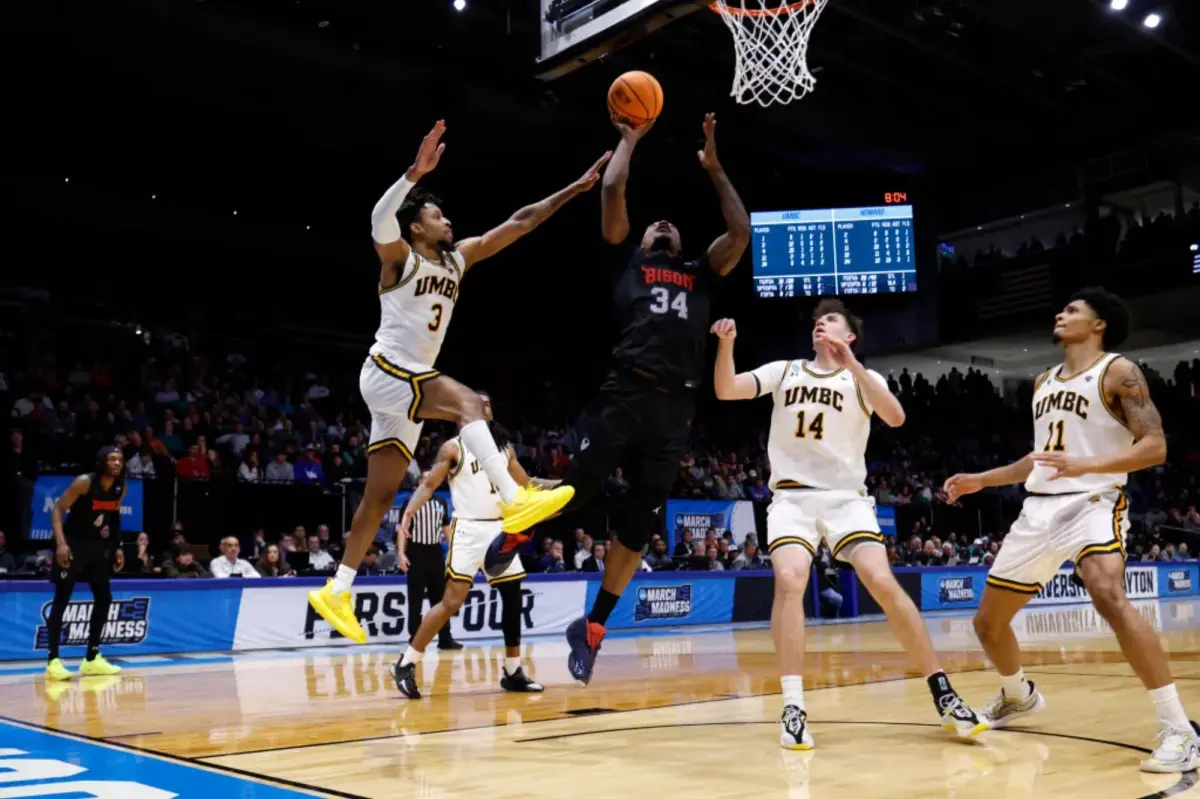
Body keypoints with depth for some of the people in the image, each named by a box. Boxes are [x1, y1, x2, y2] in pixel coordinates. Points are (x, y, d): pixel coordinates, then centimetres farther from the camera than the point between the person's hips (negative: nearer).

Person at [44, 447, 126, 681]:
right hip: (73, 543, -7)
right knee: (61, 600, -7)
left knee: (104, 599, 7)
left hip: (97, 545, 7)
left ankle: (92, 659, 15)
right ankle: (53, 661, -7)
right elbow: (58, 509, -19)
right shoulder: (84, 482, -20)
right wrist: (61, 543, -29)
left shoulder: (121, 488, -1)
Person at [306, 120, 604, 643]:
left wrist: (576, 188, 6)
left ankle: (336, 592, 15)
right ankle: (513, 501, -43)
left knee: (381, 496, 8)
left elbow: (518, 224, 10)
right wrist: (415, 173, -46)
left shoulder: (458, 259, 12)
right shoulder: (399, 258, -7)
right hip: (385, 373, -8)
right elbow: (379, 220, -31)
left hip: (411, 383, 8)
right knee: (466, 401, -32)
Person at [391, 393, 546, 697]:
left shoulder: (505, 447, 14)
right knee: (452, 601, -13)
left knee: (513, 598, 8)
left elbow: (525, 486, 21)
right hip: (469, 531, -6)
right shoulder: (453, 448, -2)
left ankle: (513, 672, 19)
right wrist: (409, 511, -27)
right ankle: (405, 664, -4)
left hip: (500, 530, 6)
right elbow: (429, 484, -9)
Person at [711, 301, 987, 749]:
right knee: (790, 581, -25)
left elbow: (895, 418, -14)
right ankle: (793, 708, -20)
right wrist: (726, 343, -18)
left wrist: (850, 363, -21)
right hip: (793, 496, 1)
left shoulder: (864, 378, 6)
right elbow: (725, 390, -1)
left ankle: (943, 696, -5)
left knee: (883, 583, -17)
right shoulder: (784, 371, 11)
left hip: (846, 497, 0)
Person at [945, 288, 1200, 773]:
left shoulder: (1118, 372, -4)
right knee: (987, 621, 11)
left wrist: (1087, 465, -29)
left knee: (1110, 598, -35)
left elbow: (1155, 446, -14)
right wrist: (981, 480, 24)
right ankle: (1018, 696, 41)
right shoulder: (1044, 383, 18)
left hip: (1093, 503, -8)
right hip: (1039, 509, 8)